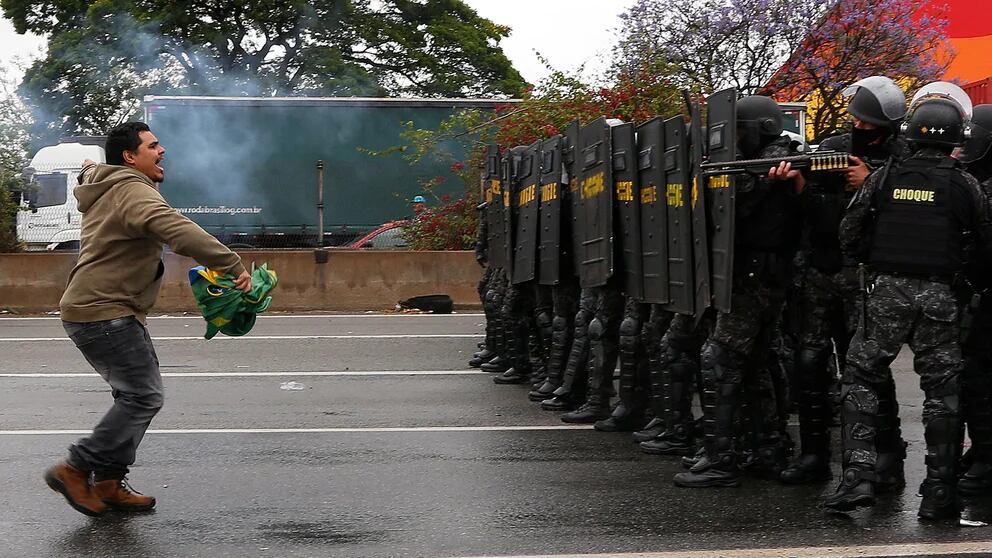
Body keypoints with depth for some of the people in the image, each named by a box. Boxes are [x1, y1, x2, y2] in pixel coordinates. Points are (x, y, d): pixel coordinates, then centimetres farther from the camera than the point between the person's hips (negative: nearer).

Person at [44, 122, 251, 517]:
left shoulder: (104, 191, 17)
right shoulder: (134, 191, -16)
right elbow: (177, 230, -32)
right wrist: (232, 265, -34)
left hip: (90, 310, 11)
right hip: (105, 313, -11)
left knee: (135, 395, 14)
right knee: (144, 397, -11)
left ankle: (109, 483, 14)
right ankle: (76, 469, -8)